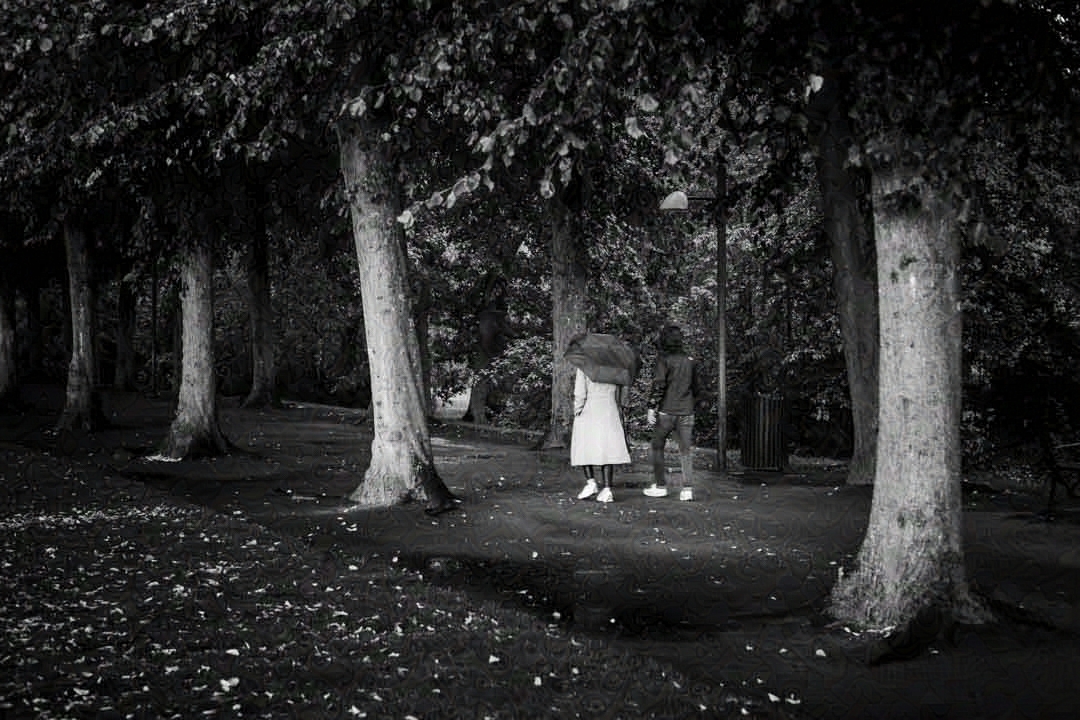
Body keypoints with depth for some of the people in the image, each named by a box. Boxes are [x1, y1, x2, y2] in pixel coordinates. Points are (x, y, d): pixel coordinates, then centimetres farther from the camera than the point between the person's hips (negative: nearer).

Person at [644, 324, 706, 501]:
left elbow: (658, 385, -14)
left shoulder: (664, 359, -6)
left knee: (658, 447, 11)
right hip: (686, 413, 4)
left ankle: (660, 486, 12)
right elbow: (699, 389, 13)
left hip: (666, 411, -4)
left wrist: (652, 408, -11)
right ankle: (687, 488, -4)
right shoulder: (691, 361, 9)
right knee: (686, 450, 4)